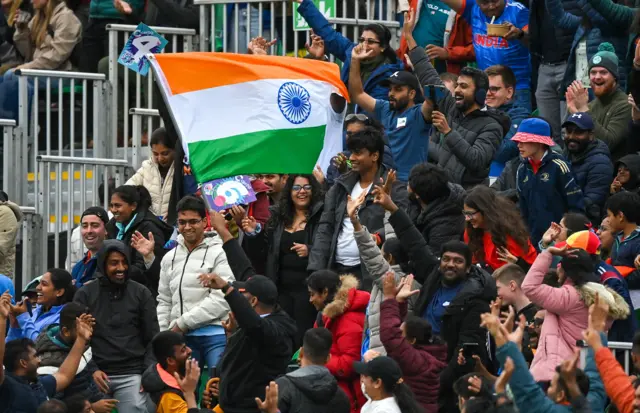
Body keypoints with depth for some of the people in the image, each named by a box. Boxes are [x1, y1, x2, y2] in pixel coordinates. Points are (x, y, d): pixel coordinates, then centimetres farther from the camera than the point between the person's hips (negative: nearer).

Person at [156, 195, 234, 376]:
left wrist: (183, 323, -9)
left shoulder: (218, 253, -3)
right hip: (182, 339, 6)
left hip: (215, 335, -6)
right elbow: (164, 302, 22)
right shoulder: (170, 258, 17)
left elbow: (221, 300, -11)